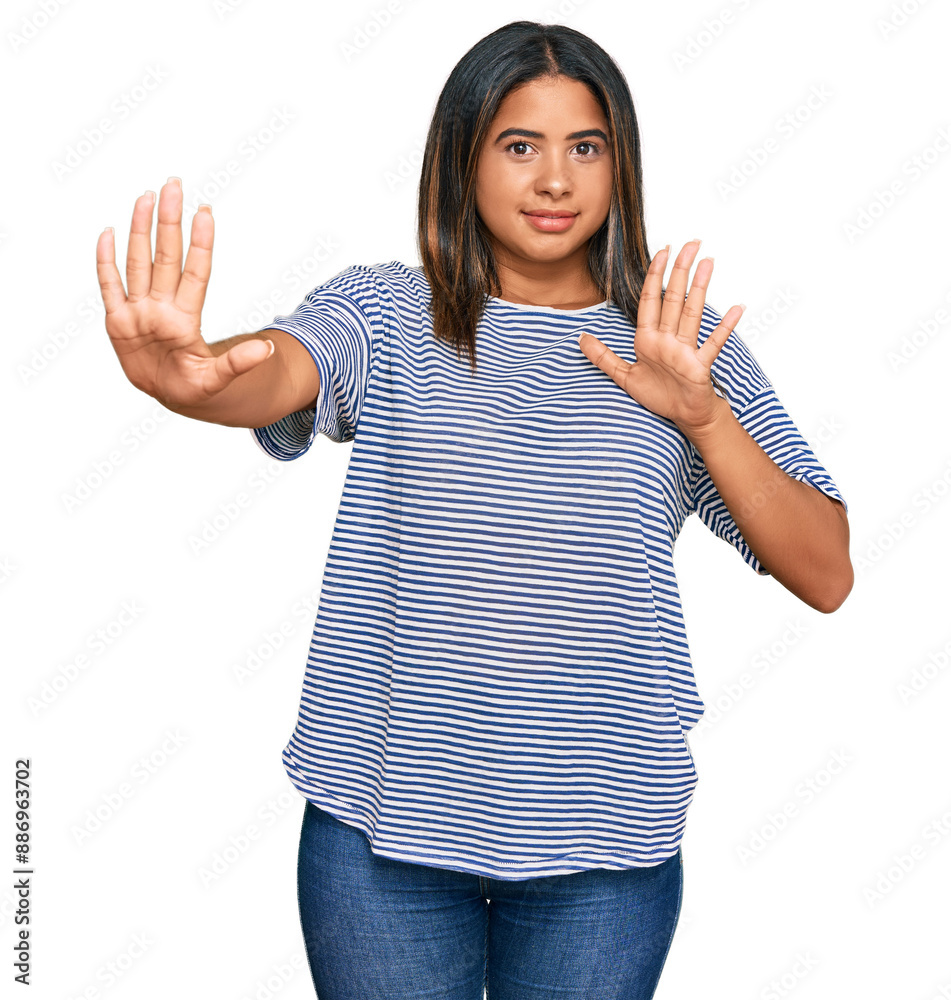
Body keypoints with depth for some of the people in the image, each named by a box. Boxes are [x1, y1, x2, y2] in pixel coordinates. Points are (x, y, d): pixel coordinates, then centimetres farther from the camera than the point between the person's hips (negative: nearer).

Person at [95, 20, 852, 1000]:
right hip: (383, 819, 0)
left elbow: (826, 577, -2)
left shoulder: (686, 340, 2)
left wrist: (704, 417, -17)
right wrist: (192, 375, -46)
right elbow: (281, 370, -23)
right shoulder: (385, 314, 0)